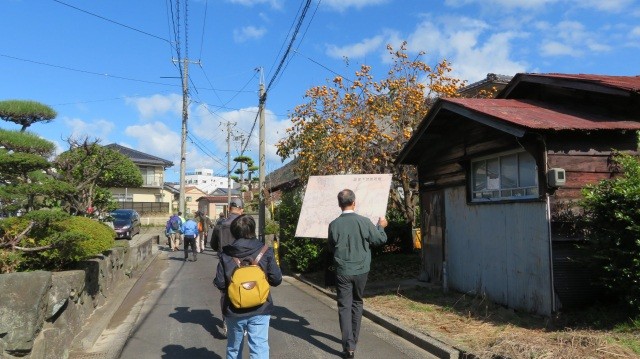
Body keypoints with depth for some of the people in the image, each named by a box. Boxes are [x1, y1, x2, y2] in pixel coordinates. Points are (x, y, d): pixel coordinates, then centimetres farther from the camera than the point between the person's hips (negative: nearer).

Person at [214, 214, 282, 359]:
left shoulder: (226, 254, -7)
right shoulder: (265, 251, -9)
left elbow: (220, 284, -7)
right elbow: (276, 280, -8)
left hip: (233, 310, 2)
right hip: (259, 310, -2)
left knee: (233, 347, 22)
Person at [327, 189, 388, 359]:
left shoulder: (334, 224, -11)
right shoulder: (364, 222, -10)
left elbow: (330, 248, 4)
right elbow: (380, 239, 3)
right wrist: (381, 226, 22)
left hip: (343, 271, -2)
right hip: (361, 270, 2)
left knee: (344, 307, 3)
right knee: (357, 303, 20)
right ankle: (353, 339, 32)